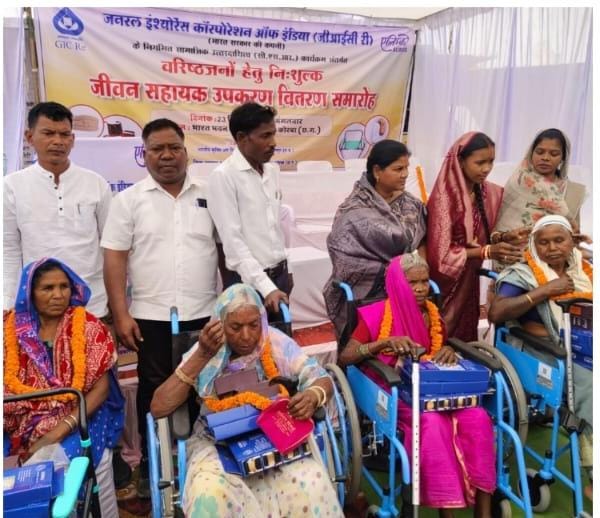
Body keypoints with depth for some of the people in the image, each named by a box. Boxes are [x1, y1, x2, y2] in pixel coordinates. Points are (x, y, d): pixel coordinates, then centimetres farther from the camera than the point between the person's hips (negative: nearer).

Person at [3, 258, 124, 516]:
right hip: (28, 422, 2)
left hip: (80, 417, -2)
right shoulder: (12, 328, 1)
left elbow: (101, 387, -7)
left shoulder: (87, 326, -5)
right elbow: (8, 386, 1)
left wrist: (58, 431, -17)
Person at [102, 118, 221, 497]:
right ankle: (151, 465, 26)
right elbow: (115, 258, -3)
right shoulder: (129, 200, 0)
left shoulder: (209, 196, 5)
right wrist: (121, 314, -9)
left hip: (203, 314, 2)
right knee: (154, 390, 9)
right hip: (151, 316, -1)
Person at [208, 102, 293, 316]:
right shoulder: (223, 175, -14)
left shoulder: (273, 171, 7)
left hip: (279, 275, 7)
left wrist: (286, 269, 16)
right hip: (248, 281, -6)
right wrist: (265, 287, -22)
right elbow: (233, 240, -18)